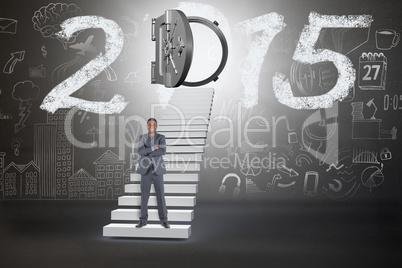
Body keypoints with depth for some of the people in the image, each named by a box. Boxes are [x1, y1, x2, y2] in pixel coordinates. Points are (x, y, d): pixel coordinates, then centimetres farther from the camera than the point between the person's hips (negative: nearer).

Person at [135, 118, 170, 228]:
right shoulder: (142, 137, 4)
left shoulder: (161, 137, -1)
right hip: (145, 170, 1)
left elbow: (163, 151, -19)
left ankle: (164, 220, 11)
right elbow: (140, 152, -12)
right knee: (144, 195, 3)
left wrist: (147, 152, -16)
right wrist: (153, 148, -19)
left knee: (160, 195, 1)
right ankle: (143, 220, 14)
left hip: (157, 170, -1)